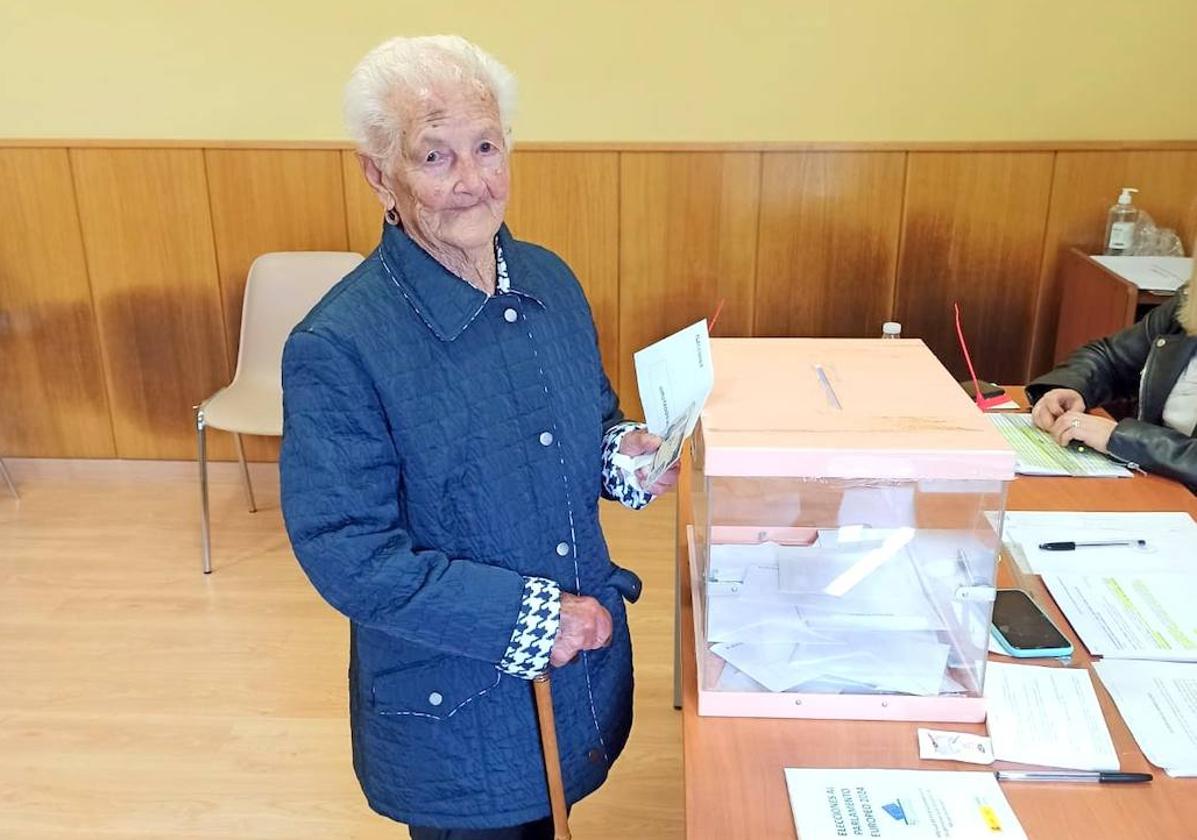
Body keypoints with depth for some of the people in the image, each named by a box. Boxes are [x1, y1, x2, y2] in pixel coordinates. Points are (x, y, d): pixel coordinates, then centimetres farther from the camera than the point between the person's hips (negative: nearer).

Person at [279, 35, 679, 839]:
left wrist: (625, 453, -11)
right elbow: (346, 551, -22)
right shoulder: (337, 348, -24)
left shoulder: (551, 280, -4)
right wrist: (530, 617, -23)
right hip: (455, 707, -5)